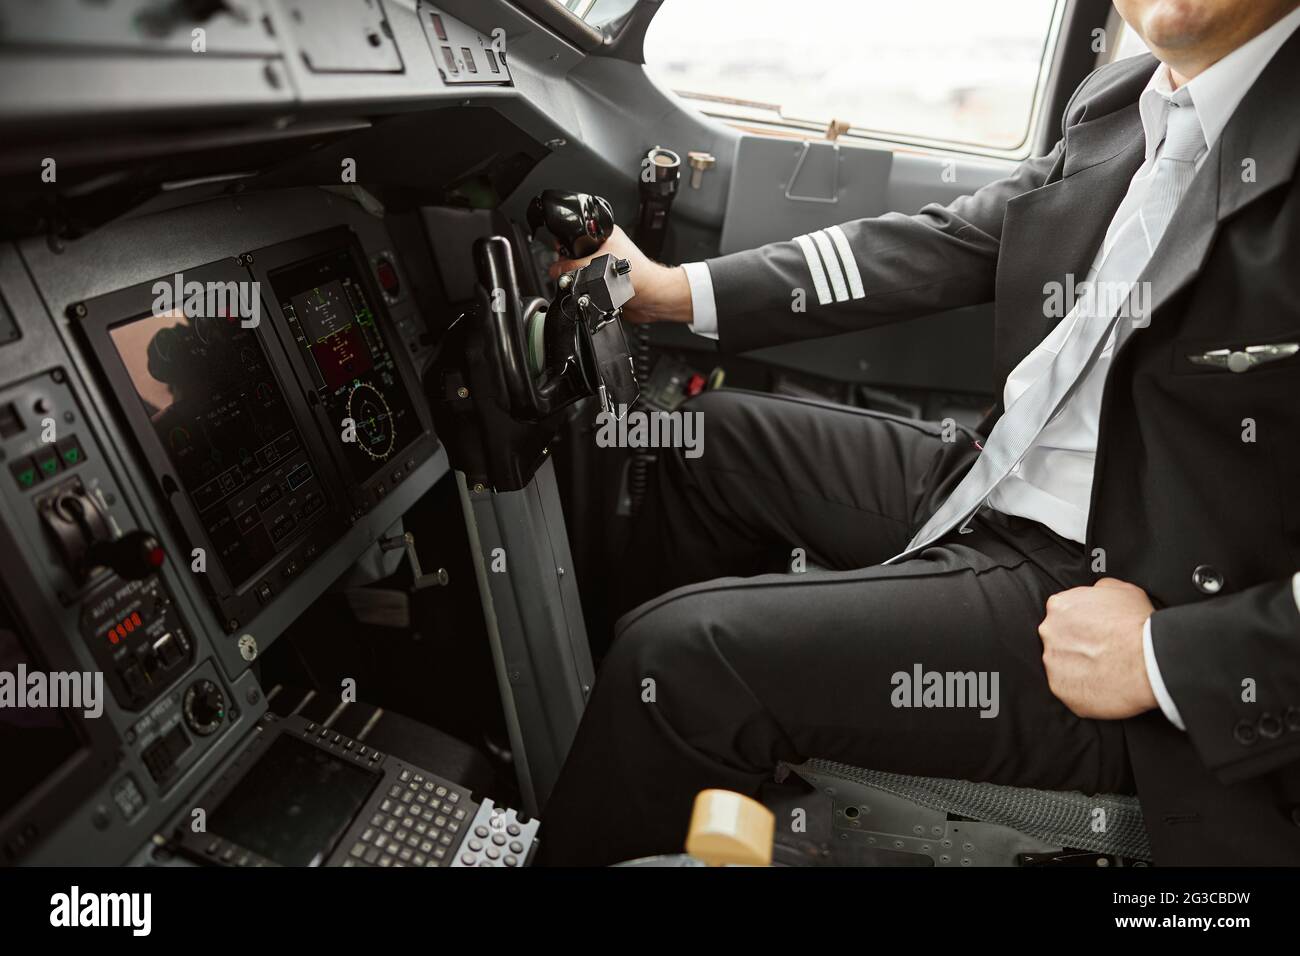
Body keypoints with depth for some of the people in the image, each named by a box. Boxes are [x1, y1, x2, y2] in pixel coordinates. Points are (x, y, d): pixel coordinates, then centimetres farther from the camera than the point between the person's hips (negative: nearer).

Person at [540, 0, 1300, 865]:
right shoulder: (1122, 104, 5)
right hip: (990, 486, 8)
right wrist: (673, 292, 1)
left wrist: (1163, 658, -20)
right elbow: (942, 245, 4)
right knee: (716, 437, 15)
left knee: (682, 650, -20)